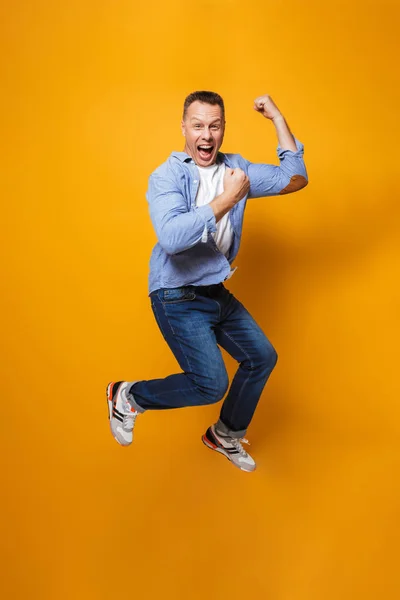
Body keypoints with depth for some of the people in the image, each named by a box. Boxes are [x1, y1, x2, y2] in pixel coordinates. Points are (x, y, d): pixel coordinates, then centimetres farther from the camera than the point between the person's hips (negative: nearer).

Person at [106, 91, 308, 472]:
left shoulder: (235, 168, 5)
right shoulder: (166, 177, -15)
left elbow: (294, 179, 3)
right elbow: (172, 237, -32)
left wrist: (278, 118, -1)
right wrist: (226, 199, -29)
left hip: (217, 293, 8)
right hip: (178, 297, -7)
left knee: (262, 357, 13)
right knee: (211, 384, -16)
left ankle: (226, 436, 34)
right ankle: (127, 397, 8)